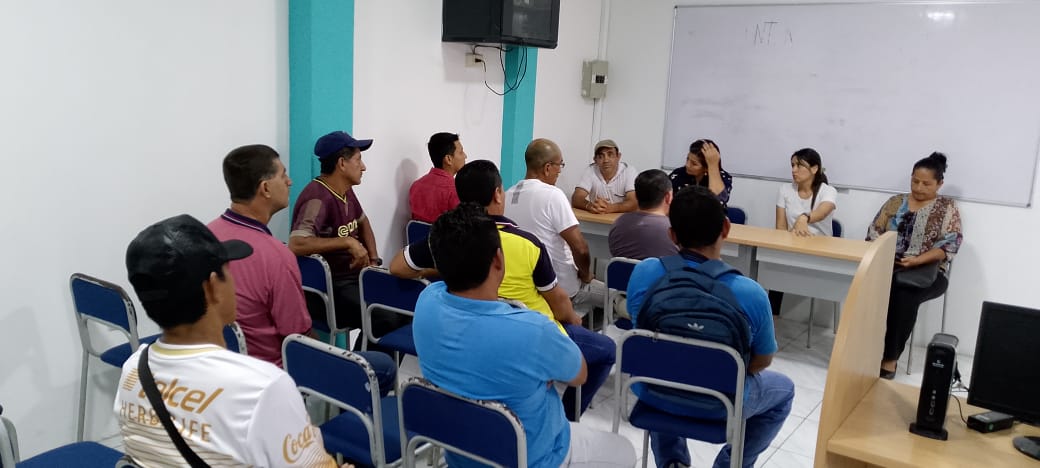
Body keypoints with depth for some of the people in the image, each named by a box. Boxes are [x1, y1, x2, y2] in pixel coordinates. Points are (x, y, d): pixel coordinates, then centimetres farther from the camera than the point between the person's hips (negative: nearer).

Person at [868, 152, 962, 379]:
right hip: (888, 266, 3)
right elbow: (874, 232, 12)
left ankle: (890, 358, -25)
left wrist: (917, 260, -21)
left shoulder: (947, 208, 5)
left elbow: (950, 245, -6)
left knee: (904, 294, -36)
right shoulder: (895, 202, 15)